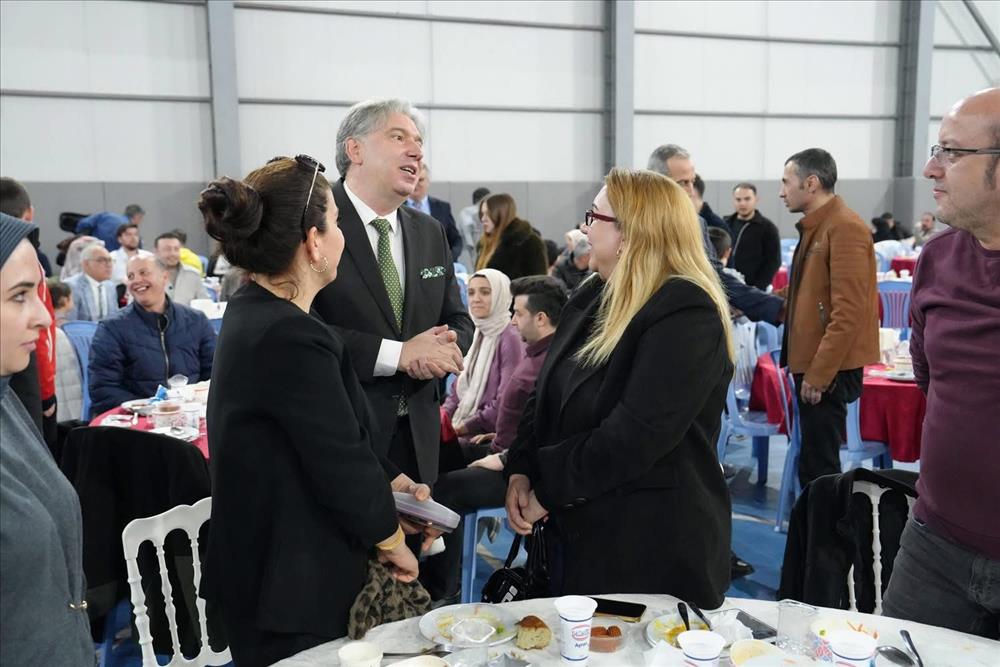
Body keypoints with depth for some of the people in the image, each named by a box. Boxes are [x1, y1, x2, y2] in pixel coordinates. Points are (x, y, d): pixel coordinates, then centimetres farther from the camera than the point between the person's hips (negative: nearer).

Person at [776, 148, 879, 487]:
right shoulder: (816, 227, 16)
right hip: (812, 364, 10)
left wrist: (818, 374, -21)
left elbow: (848, 312, -22)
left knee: (818, 467, -4)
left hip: (828, 369, -10)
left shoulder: (845, 227, -16)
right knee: (814, 462, 16)